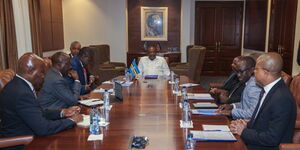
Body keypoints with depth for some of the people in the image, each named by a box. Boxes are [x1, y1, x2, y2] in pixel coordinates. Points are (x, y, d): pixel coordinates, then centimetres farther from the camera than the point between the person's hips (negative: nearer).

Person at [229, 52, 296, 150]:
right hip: (255, 142, 7)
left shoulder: (282, 99, -24)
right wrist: (247, 125, -5)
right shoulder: (267, 90, 3)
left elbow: (272, 139, -23)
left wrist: (244, 131, -13)